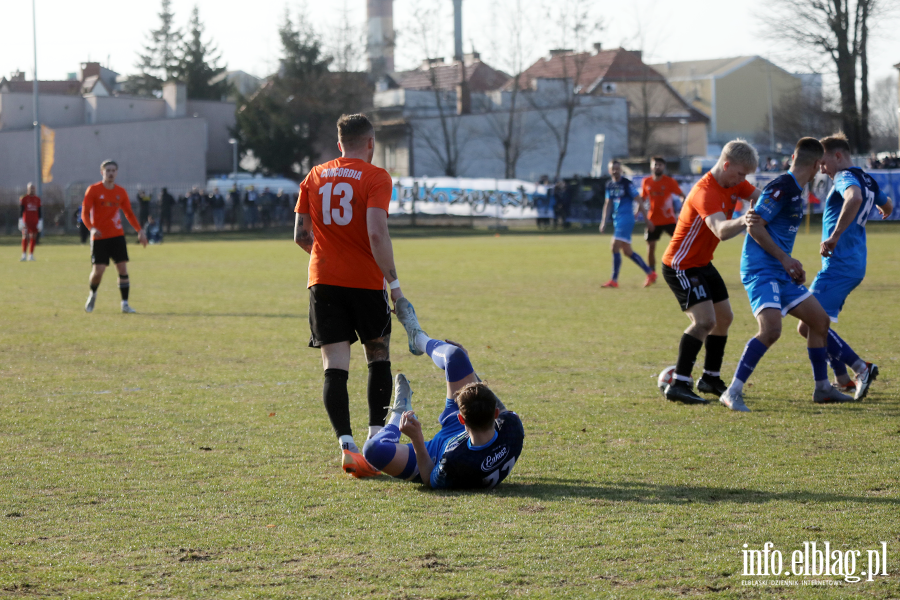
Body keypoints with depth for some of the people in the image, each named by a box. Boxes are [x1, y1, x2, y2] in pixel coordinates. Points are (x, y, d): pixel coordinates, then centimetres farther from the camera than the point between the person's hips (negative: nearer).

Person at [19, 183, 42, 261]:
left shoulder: (37, 199, 10)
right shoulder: (23, 199, 1)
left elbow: (40, 211, 11)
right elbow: (20, 210, -1)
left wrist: (40, 222, 4)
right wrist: (21, 222, -8)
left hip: (35, 222, 3)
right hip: (26, 221, -3)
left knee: (33, 238, 4)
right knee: (25, 237, -12)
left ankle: (31, 255, 11)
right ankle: (24, 255, -12)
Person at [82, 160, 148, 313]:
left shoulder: (121, 192, 8)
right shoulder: (94, 190, -4)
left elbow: (129, 213, 16)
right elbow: (85, 213, -7)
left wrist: (140, 230, 4)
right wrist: (92, 228, -25)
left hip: (117, 235, 3)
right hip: (99, 237, -3)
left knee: (123, 268, -5)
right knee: (98, 270, -9)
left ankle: (125, 304, 3)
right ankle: (92, 294, 21)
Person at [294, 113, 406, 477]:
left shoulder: (314, 177, 10)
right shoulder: (376, 178, -4)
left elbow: (301, 235, 10)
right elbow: (377, 233, -16)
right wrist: (393, 282, -11)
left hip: (324, 281, 3)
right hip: (366, 281, -2)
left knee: (335, 368, -3)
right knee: (379, 359, 16)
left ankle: (346, 444, -18)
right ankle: (376, 438, 13)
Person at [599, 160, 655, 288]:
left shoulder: (627, 184, -9)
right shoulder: (609, 185, 11)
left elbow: (638, 202, -7)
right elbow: (608, 204, 20)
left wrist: (647, 219, -6)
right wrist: (604, 221, 15)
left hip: (626, 218, -8)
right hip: (617, 219, 8)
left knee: (615, 247, -15)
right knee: (627, 251, 13)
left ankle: (614, 280, -11)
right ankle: (650, 273, 25)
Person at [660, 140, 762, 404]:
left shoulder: (733, 184, 2)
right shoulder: (705, 192, -29)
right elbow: (721, 231, -44)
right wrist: (742, 222, -65)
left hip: (702, 264, 10)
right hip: (680, 266, -10)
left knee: (724, 317, 15)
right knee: (705, 320, -22)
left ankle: (710, 378, 30)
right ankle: (678, 385, -22)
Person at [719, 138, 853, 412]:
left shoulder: (795, 191, 16)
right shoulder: (782, 187, -14)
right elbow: (755, 227, -18)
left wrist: (791, 266, 22)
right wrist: (785, 259, -18)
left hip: (780, 273, 10)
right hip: (760, 271, -10)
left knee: (820, 320, 13)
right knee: (771, 329, -26)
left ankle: (822, 389, 25)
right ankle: (732, 393, -19)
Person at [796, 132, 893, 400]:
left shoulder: (846, 177, -13)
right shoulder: (868, 180, 16)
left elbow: (855, 198, -37)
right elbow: (887, 205, 37)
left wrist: (835, 236, -35)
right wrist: (885, 210, 61)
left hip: (839, 265, -10)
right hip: (854, 265, 10)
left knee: (809, 326, -15)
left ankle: (861, 368, -20)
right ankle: (844, 382, 18)